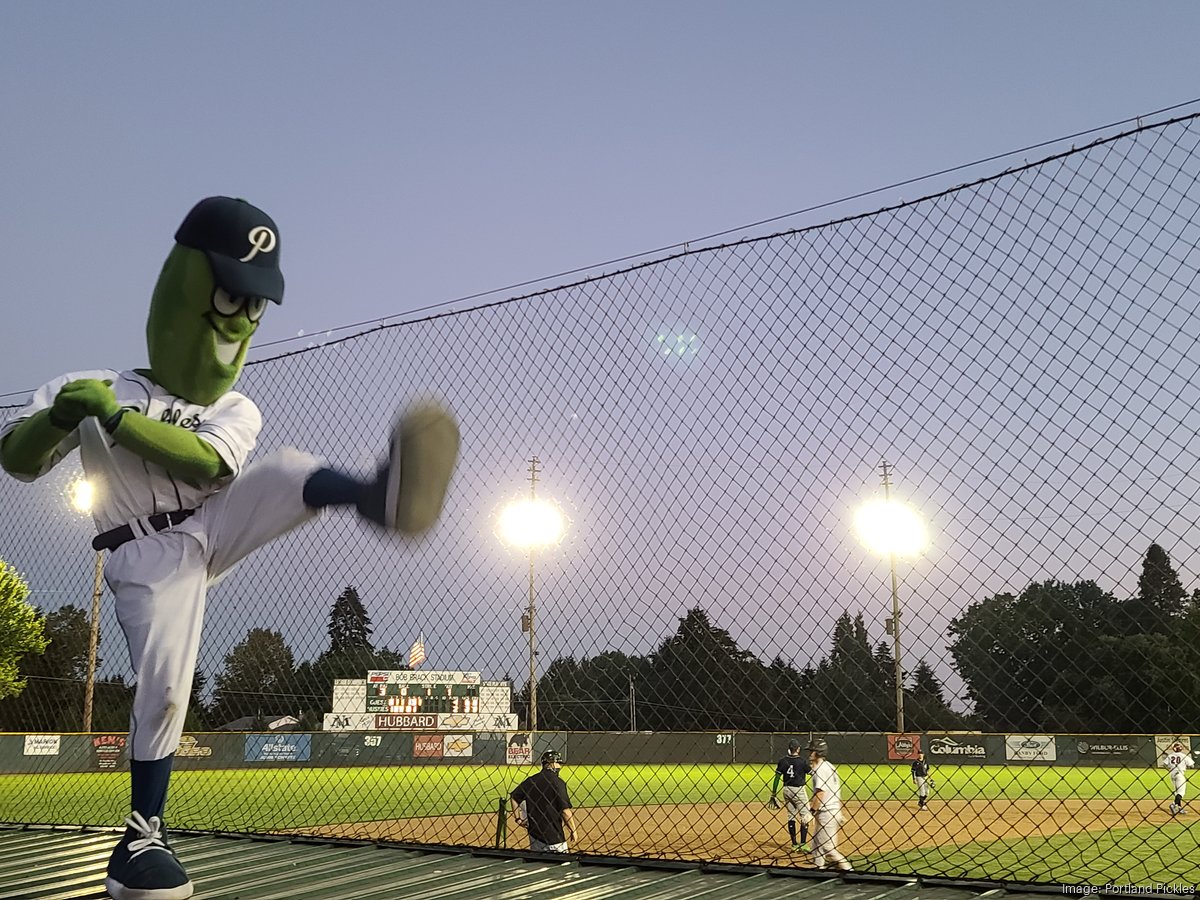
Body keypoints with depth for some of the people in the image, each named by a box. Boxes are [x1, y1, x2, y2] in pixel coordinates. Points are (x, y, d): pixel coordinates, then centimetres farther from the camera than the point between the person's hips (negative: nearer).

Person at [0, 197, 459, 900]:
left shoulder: (237, 413, 10)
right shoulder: (98, 390, 5)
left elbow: (210, 466, -11)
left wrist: (117, 417, -21)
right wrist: (60, 416, -24)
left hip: (214, 528, 3)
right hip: (151, 557, -2)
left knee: (285, 473, -22)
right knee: (165, 688, -14)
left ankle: (380, 499, -54)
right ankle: (143, 836, 2)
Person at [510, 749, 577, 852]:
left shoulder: (530, 780, 4)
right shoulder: (557, 782, -13)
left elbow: (514, 797, 8)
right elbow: (565, 811, -16)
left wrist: (517, 818, 14)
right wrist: (573, 831, -5)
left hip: (534, 833, 6)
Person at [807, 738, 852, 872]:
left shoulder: (820, 768, -15)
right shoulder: (830, 766, 14)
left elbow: (820, 793, -23)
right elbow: (837, 792, 18)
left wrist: (811, 812, -18)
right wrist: (839, 814, 22)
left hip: (826, 814, -10)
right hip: (835, 811, 10)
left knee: (827, 847, -5)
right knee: (817, 844, 16)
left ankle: (847, 869, -5)